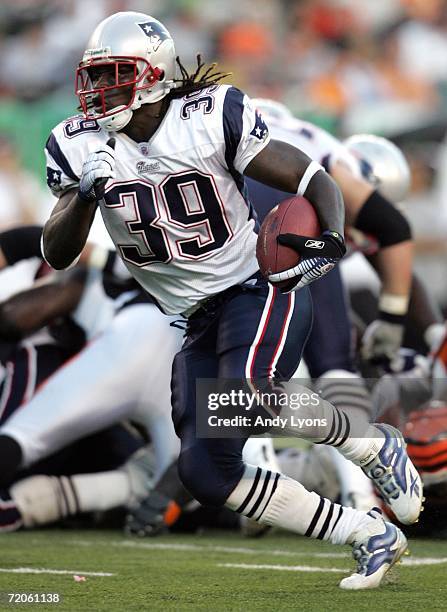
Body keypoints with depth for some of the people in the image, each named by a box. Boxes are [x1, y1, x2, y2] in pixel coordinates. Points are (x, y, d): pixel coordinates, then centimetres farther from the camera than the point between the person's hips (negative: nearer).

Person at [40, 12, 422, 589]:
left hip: (262, 289, -6)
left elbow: (315, 183, -8)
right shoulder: (81, 146, 0)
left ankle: (370, 445, -10)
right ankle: (370, 537, 6)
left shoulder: (212, 118, -11)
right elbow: (57, 255, -2)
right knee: (205, 474, -5)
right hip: (198, 321, 6)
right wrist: (84, 194, -22)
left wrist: (331, 239, -29)